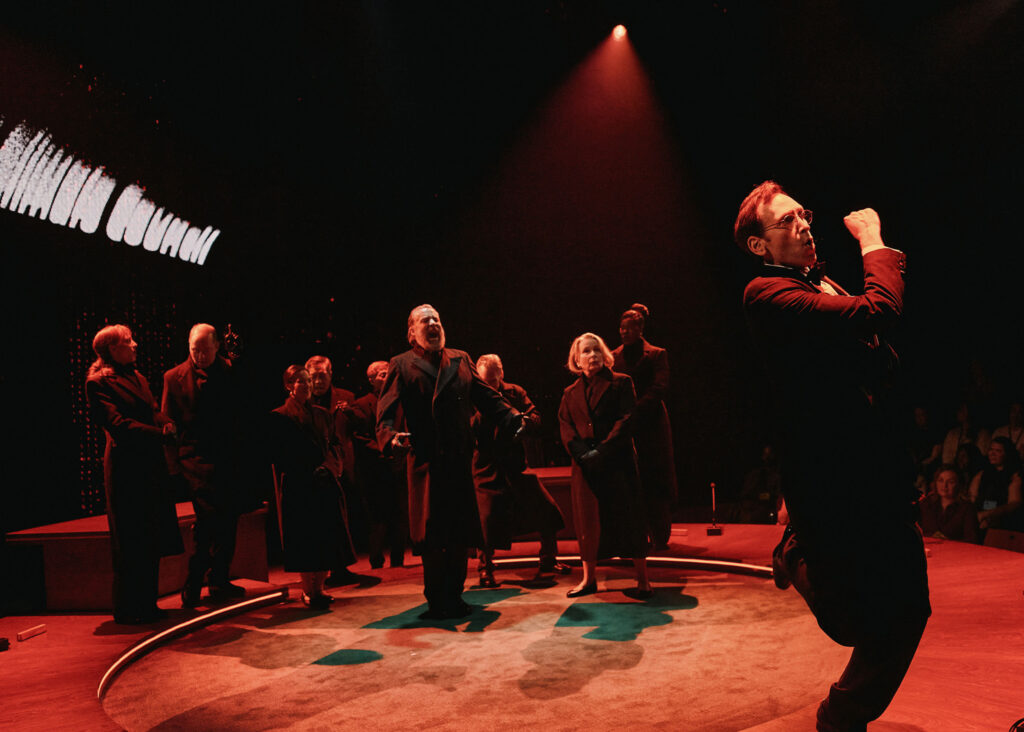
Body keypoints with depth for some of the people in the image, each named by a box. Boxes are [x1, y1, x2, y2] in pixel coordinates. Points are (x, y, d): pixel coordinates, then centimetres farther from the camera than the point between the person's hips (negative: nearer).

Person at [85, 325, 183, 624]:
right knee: (130, 542, -1)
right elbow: (118, 424, -17)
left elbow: (155, 413, 15)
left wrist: (167, 424, -7)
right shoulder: (98, 382, -7)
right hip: (125, 468, -8)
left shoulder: (137, 377, 19)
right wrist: (159, 433, -21)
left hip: (150, 467, 8)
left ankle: (146, 604, 22)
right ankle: (127, 609, 12)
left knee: (151, 542, 12)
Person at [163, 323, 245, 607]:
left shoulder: (231, 371, 7)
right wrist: (173, 463, -3)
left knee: (228, 521, 10)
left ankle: (220, 582, 24)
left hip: (228, 458, 4)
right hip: (197, 459, -4)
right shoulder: (174, 377, 2)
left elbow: (242, 412, 10)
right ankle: (192, 589, -2)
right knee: (209, 518, -13)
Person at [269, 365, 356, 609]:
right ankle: (308, 591, 6)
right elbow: (279, 456, -5)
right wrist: (310, 473, -11)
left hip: (325, 484, 5)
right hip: (297, 487, -5)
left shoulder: (321, 414, 15)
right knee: (304, 537, -3)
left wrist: (332, 467, -3)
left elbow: (334, 445, 16)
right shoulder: (279, 417, -1)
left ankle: (318, 588, 14)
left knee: (326, 537, 4)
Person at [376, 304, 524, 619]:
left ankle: (454, 597, 22)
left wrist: (514, 418, -4)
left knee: (461, 532, 8)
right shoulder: (402, 365, 6)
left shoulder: (461, 359, 16)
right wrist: (390, 437, -23)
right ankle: (435, 601, 14)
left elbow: (486, 397, 12)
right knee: (431, 533, 0)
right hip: (425, 460, -3)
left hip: (461, 459, 3)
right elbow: (386, 411, -2)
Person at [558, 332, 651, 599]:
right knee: (587, 520, 6)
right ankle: (589, 579, 19)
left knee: (629, 519, -1)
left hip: (618, 462, -3)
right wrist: (583, 453, -12)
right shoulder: (571, 393, 14)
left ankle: (642, 579, 9)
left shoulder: (621, 383, 4)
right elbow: (566, 428, 6)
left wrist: (602, 451, -15)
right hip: (585, 466, 3)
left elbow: (626, 420, -6)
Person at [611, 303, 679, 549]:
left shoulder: (656, 354, 2)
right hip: (624, 426, 3)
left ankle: (660, 536, 10)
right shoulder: (614, 357, 12)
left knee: (655, 482, 1)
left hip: (651, 425, -3)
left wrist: (635, 409, -18)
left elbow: (660, 388, -8)